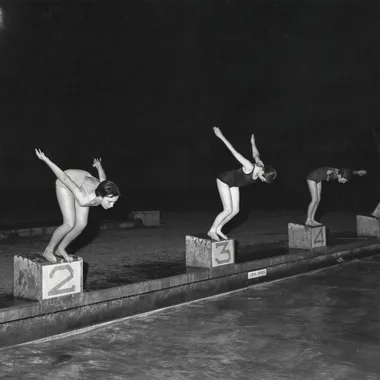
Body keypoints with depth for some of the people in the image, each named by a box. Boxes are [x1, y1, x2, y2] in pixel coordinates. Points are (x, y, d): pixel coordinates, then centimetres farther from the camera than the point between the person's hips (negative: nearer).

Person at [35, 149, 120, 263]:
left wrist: (98, 165, 16)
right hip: (65, 184, -6)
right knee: (70, 225, -14)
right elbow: (65, 178, -36)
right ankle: (48, 250, 10)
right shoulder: (84, 199, -44)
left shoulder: (105, 192, -30)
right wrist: (45, 160, -29)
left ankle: (61, 249, 23)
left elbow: (102, 177, -7)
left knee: (81, 225, 1)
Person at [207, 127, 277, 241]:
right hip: (224, 180, -8)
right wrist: (221, 136, -30)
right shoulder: (249, 167, -37)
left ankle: (218, 229, 17)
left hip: (234, 184, 8)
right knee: (228, 210, -12)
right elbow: (234, 151, -34)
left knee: (235, 210, 2)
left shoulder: (261, 166, -15)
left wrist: (253, 143, 28)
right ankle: (212, 231, 5)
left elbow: (256, 155, 7)